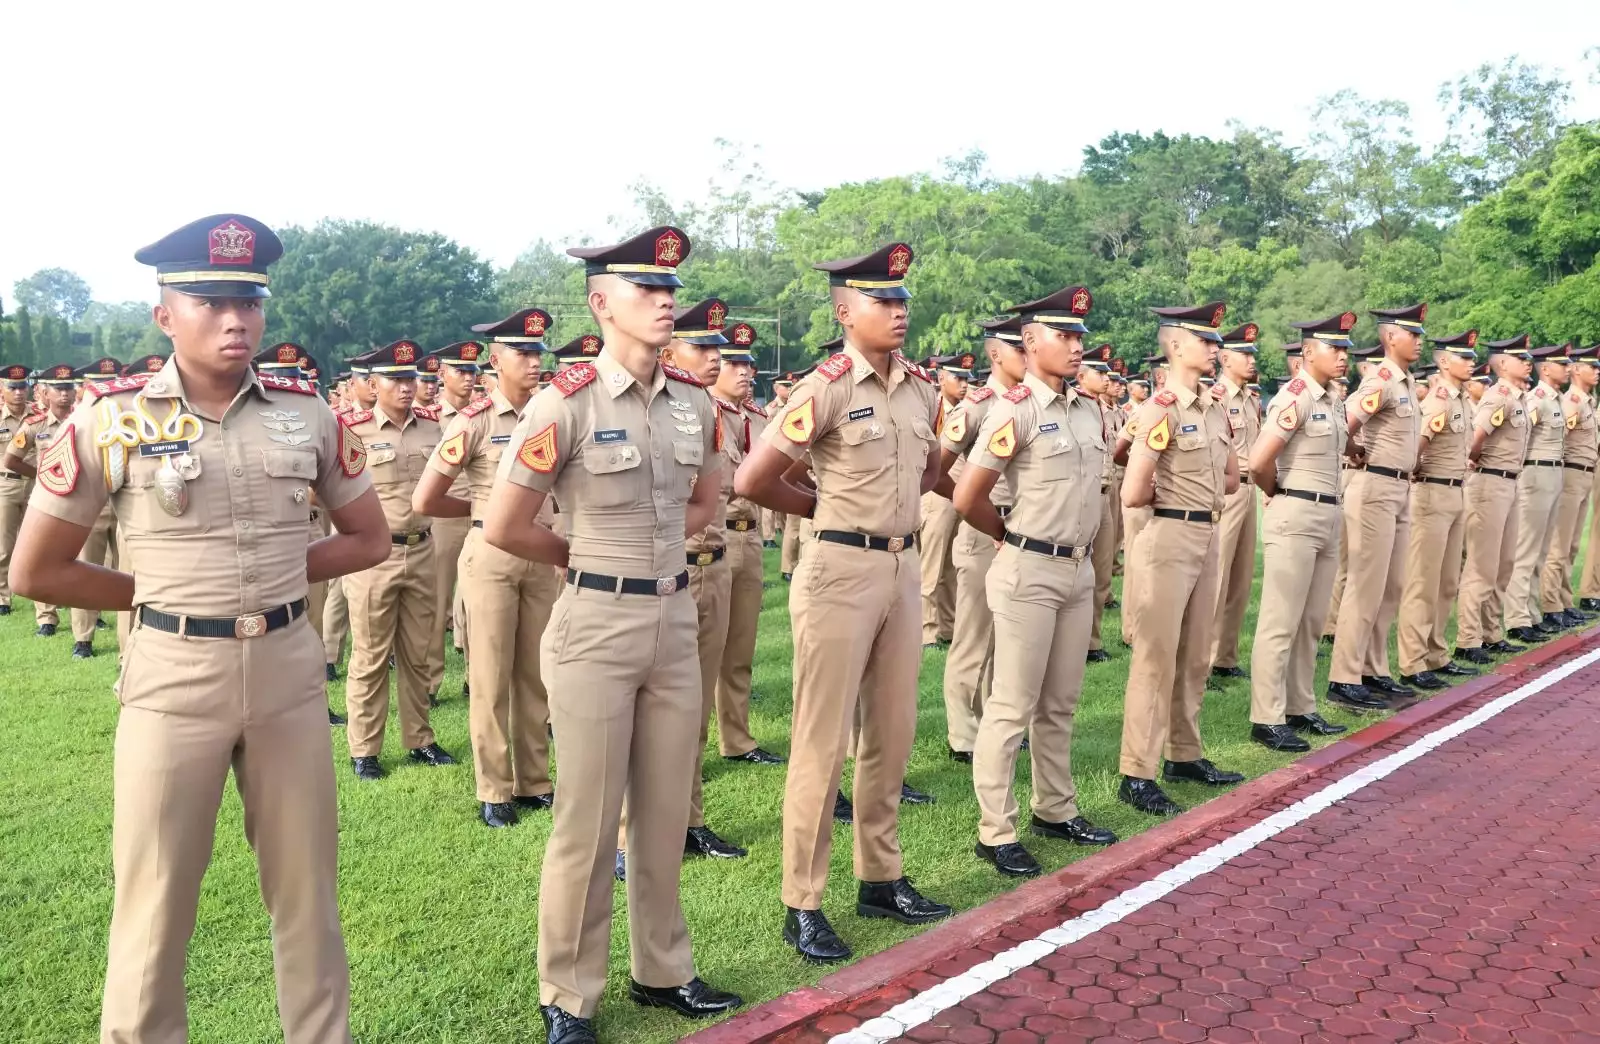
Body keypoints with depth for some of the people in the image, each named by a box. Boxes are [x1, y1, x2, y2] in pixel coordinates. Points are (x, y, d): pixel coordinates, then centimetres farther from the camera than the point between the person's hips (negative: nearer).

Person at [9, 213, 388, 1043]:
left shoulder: (305, 410, 2)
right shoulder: (111, 416, -6)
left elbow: (367, 538, 11)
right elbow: (35, 571, 0)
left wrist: (270, 577, 1)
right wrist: (163, 594, 0)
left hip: (290, 669, 3)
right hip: (173, 676, -2)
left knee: (308, 892, 14)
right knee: (154, 904, 8)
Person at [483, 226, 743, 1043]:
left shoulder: (695, 402, 4)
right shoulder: (565, 404, -13)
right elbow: (504, 528, -8)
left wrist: (646, 547, 6)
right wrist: (589, 561, 4)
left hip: (676, 618, 5)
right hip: (597, 625, -5)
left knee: (666, 813, 16)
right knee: (588, 822, 5)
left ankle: (662, 970, 33)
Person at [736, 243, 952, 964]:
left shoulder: (921, 390, 8)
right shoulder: (825, 389, -12)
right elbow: (752, 481, -13)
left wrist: (890, 505, 11)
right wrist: (828, 509, 1)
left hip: (904, 566, 7)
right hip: (841, 571, -7)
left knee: (892, 735, 15)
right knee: (823, 743, 0)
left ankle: (880, 880, 30)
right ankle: (802, 905, 13)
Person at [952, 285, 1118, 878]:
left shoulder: (1090, 410, 10)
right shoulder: (1015, 411, -13)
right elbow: (967, 498, -13)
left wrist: (1082, 544, 15)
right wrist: (1012, 537, 1)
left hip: (1080, 568, 7)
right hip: (1030, 570, -7)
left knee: (1060, 704, 17)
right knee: (1013, 707, -2)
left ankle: (1055, 811, 30)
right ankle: (996, 833, 8)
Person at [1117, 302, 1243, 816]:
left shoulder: (1213, 410, 11)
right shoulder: (1159, 410, -14)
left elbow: (1232, 478, 22)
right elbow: (1132, 494, -18)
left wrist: (1194, 489, 6)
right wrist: (1179, 492, -1)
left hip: (1208, 538, 8)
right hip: (1168, 542, -8)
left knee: (1194, 658, 16)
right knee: (1157, 659, -3)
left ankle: (1185, 756, 30)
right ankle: (1137, 775, 5)